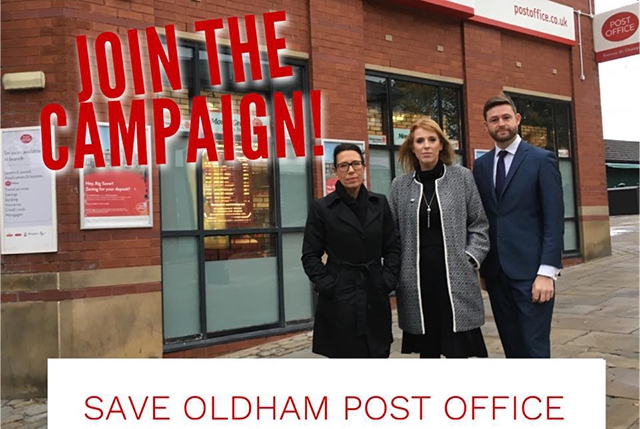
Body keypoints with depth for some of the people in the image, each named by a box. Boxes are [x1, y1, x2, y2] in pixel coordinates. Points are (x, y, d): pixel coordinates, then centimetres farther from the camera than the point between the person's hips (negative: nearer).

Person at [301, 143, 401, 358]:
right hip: (339, 300, -3)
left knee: (379, 354, 9)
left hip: (375, 297, 3)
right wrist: (328, 286, -10)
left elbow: (393, 246, 11)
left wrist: (388, 280, -1)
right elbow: (310, 255, -1)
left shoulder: (380, 203, 8)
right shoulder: (321, 208, -2)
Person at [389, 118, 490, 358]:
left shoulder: (463, 177, 3)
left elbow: (479, 225, 5)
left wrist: (470, 259, -5)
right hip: (416, 281, 2)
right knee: (427, 351, 10)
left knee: (458, 351, -1)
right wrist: (394, 272, 2)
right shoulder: (400, 185, 7)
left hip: (455, 278, -1)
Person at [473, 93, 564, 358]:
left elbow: (554, 220, -8)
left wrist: (547, 271, -15)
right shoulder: (480, 165, 11)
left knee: (534, 347, -2)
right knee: (511, 346, 13)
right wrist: (478, 265, 8)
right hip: (495, 270, 5)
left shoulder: (542, 160, -2)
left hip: (530, 270, -4)